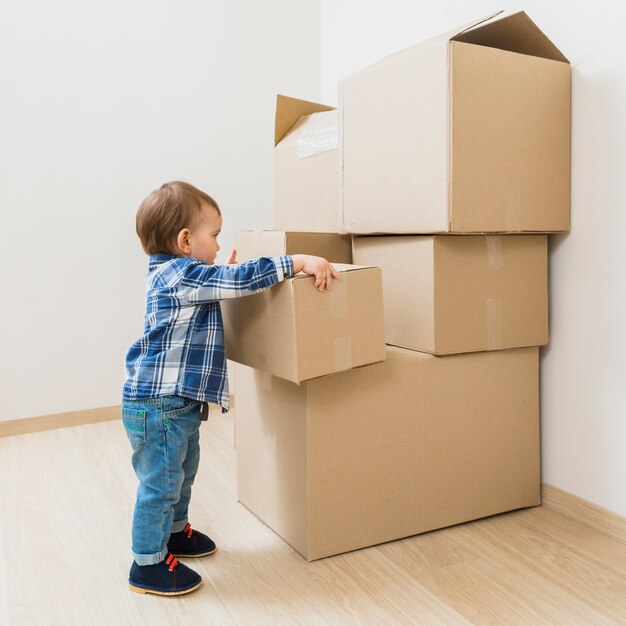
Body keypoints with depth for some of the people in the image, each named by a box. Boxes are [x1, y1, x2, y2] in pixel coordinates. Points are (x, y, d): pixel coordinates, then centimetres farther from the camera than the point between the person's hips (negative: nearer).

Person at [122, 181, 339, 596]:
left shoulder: (174, 275, 12)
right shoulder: (179, 275, -20)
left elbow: (217, 288, 33)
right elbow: (241, 280, -27)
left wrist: (228, 276, 20)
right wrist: (299, 262, -24)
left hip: (179, 403, 11)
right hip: (158, 405, -11)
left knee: (183, 473, 25)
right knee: (161, 483, 2)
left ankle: (174, 531, 44)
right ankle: (149, 564, 17)